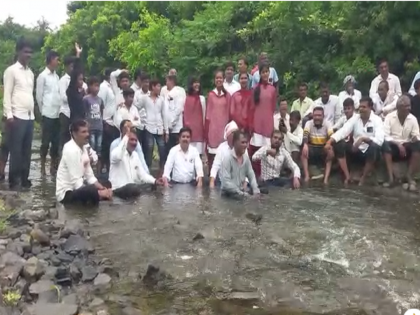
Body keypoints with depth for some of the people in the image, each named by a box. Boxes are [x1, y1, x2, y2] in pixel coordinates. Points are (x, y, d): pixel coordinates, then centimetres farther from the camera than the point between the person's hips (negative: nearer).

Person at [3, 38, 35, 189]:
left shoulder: (30, 72, 16)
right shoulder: (11, 70, -4)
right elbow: (7, 95, -8)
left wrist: (33, 113, 12)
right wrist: (9, 115, -14)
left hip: (30, 117, 6)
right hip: (17, 116, -6)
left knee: (27, 150, 8)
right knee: (16, 150, -2)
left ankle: (24, 178, 16)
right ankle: (14, 180, 6)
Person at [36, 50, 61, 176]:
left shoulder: (56, 76, 13)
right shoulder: (42, 76, -5)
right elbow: (39, 96, -4)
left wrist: (59, 109, 7)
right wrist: (43, 111, 1)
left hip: (57, 114, 5)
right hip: (48, 114, -5)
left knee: (56, 141, 7)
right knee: (46, 141, 0)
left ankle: (53, 166, 17)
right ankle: (43, 167, 10)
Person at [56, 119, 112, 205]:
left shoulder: (83, 148, 8)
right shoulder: (71, 150, -20)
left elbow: (89, 176, 10)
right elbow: (76, 183, -24)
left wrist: (103, 189, -6)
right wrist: (100, 192, -24)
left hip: (77, 189, 10)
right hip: (66, 193, -10)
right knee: (93, 191, -34)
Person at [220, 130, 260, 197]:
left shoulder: (246, 158, 5)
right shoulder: (227, 159, -15)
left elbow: (251, 176, 11)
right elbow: (226, 182, -20)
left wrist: (256, 190, -4)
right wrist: (241, 193, -20)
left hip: (242, 193, 6)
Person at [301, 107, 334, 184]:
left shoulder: (327, 123, -6)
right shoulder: (309, 123, -5)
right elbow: (305, 135, -24)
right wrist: (305, 145, -45)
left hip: (324, 148, 0)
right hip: (312, 147, 0)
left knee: (331, 153, -31)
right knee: (303, 151, -30)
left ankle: (326, 178, -31)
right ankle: (307, 176, -30)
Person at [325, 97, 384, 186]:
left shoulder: (377, 120, -10)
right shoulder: (355, 118, 0)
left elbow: (379, 140, -24)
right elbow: (342, 131, -12)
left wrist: (363, 139, -37)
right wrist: (329, 142, -28)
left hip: (370, 152, -3)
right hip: (356, 150, 3)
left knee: (375, 147, -36)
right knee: (339, 144, -20)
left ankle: (362, 179, -19)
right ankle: (347, 176, -17)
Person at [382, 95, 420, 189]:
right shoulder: (389, 117, -6)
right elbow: (385, 136, -13)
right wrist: (398, 144, -25)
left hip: (406, 146, 2)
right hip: (393, 145, -2)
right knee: (385, 145, -36)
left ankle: (409, 177, -24)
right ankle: (390, 177, -33)